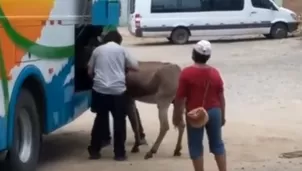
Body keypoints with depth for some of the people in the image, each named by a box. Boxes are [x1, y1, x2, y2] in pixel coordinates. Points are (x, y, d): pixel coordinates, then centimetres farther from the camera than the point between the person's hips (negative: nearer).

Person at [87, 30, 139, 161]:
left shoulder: (98, 50, 11)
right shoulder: (121, 49, 7)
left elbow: (90, 71, 16)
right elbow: (135, 67, 10)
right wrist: (125, 66, 29)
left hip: (100, 89, 2)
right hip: (118, 90, -2)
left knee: (100, 119, 14)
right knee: (119, 121, 6)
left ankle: (94, 151, 17)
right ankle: (119, 153, 8)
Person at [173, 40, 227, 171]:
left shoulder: (187, 73, -12)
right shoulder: (215, 72, 0)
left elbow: (180, 98, -9)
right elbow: (221, 96, 5)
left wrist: (177, 115, 2)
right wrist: (223, 115, 16)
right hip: (214, 112, 4)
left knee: (195, 146, 7)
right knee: (217, 144, 14)